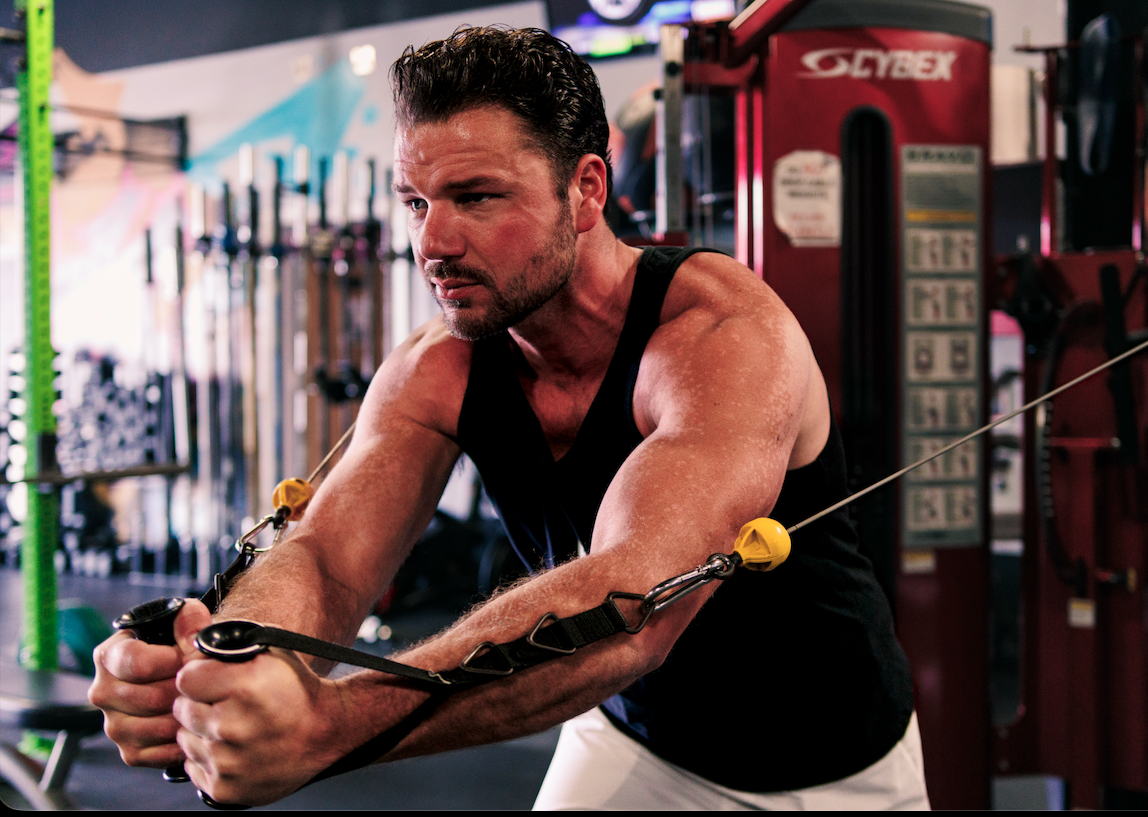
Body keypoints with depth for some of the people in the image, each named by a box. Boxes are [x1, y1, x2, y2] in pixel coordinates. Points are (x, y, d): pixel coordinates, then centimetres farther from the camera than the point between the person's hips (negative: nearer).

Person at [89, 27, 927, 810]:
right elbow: (325, 556, -24)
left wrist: (332, 721, -58)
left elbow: (631, 602, -46)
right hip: (630, 738, 4)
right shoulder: (436, 373, -13)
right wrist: (216, 665, -49)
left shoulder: (728, 334, -31)